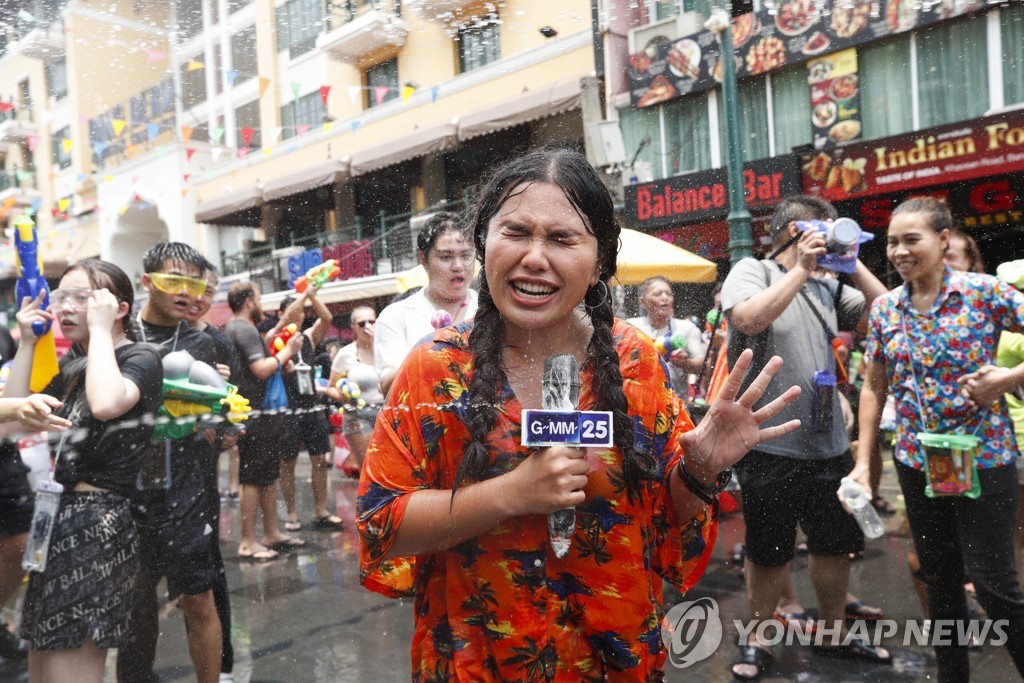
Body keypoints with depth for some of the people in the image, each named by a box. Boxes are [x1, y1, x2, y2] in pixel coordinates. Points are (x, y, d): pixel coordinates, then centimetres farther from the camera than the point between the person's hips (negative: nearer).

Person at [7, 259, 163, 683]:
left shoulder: (141, 358, -10)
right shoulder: (74, 366, 17)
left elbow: (105, 405, -32)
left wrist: (100, 329, -21)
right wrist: (27, 344, 5)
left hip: (97, 524, -9)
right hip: (57, 520, 9)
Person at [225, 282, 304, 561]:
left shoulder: (239, 328, 19)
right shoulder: (244, 329, -14)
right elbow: (261, 369, -22)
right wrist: (286, 351, -10)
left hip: (261, 414, 11)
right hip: (255, 415, -11)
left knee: (268, 476, 15)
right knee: (254, 479, -5)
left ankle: (272, 533, 24)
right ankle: (248, 543, 2)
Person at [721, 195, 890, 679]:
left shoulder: (827, 286, 12)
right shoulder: (752, 271, -5)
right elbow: (747, 319, -25)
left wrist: (852, 263, 3)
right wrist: (801, 269, -18)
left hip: (829, 444, 6)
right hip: (770, 446, -6)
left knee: (836, 544, 18)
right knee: (769, 552, 7)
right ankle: (756, 640, 26)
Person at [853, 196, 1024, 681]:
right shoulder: (884, 309, 1)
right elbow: (873, 388, 8)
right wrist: (863, 461, 4)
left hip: (983, 457, -4)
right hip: (915, 461, 4)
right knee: (939, 577, 15)